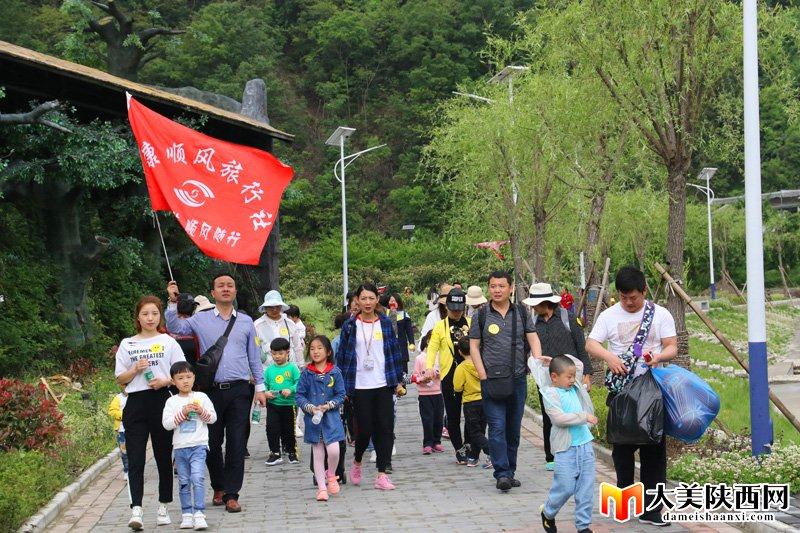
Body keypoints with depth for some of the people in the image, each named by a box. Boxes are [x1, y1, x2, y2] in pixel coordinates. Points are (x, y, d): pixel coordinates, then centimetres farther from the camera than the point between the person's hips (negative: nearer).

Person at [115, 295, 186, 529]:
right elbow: (120, 379, 11)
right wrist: (135, 369, -8)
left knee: (164, 457, 7)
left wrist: (166, 381, -13)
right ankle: (136, 510, -13)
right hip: (135, 404, 1)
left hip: (162, 401, -1)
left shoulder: (168, 342, 7)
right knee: (135, 460, -7)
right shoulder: (127, 344, 10)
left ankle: (163, 507, 18)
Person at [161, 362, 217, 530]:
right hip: (180, 447, 2)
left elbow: (213, 418, 5)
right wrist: (182, 413, -15)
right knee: (184, 482, 8)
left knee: (198, 479, -14)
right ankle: (186, 514, 16)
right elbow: (166, 423, -5)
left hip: (198, 446, -2)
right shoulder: (171, 402, 4)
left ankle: (198, 513, -15)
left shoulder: (201, 397, 5)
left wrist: (201, 412, -12)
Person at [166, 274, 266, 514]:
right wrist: (173, 302, -8)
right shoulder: (201, 319, 6)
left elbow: (254, 357, 13)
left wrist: (260, 387, 11)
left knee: (237, 444, -1)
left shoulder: (246, 321, 9)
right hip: (212, 390, 0)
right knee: (212, 442, 7)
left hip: (239, 390, 0)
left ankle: (231, 494, 5)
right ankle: (218, 488, 26)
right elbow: (174, 328, 0)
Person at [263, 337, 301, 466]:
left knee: (288, 429, 8)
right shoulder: (269, 370, 5)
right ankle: (275, 454, 9)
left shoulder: (292, 368, -5)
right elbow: (264, 384, 7)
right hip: (272, 404, 2)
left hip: (288, 404, -2)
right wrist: (265, 393, -12)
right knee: (272, 428, -3)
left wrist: (290, 390, -25)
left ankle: (291, 452, 26)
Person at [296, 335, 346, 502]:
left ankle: (331, 476, 15)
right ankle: (322, 487, 13)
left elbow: (341, 395, 1)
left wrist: (328, 406, -13)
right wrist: (311, 408, -14)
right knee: (318, 455, 5)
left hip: (331, 417, -1)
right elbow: (299, 395, 0)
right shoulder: (306, 374, 0)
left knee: (333, 450, -14)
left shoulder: (335, 372, -1)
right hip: (313, 418, 1)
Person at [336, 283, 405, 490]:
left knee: (385, 428, -2)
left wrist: (398, 380, 5)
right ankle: (357, 461, 26)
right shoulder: (350, 326, 2)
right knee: (365, 429, -3)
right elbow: (342, 356, 4)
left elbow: (394, 352, 9)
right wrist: (342, 386, 0)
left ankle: (382, 475, 3)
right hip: (360, 386, -2)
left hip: (383, 385, 2)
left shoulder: (385, 323, 6)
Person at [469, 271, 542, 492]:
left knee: (514, 428, 9)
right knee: (497, 427, -11)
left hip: (518, 379, 3)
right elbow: (474, 346, 2)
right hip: (492, 380, -3)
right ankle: (502, 474, -11)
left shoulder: (521, 312, 8)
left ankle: (510, 472, 19)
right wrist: (483, 375, -6)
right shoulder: (482, 315, 2)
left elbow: (533, 338, 7)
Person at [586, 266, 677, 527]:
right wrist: (609, 356, -25)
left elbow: (672, 347, 0)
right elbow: (590, 344, -4)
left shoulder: (660, 314, 3)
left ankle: (650, 508, 2)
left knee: (654, 447, -1)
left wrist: (659, 356, -23)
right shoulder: (609, 316, 3)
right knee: (622, 444, 8)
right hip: (620, 390, 0)